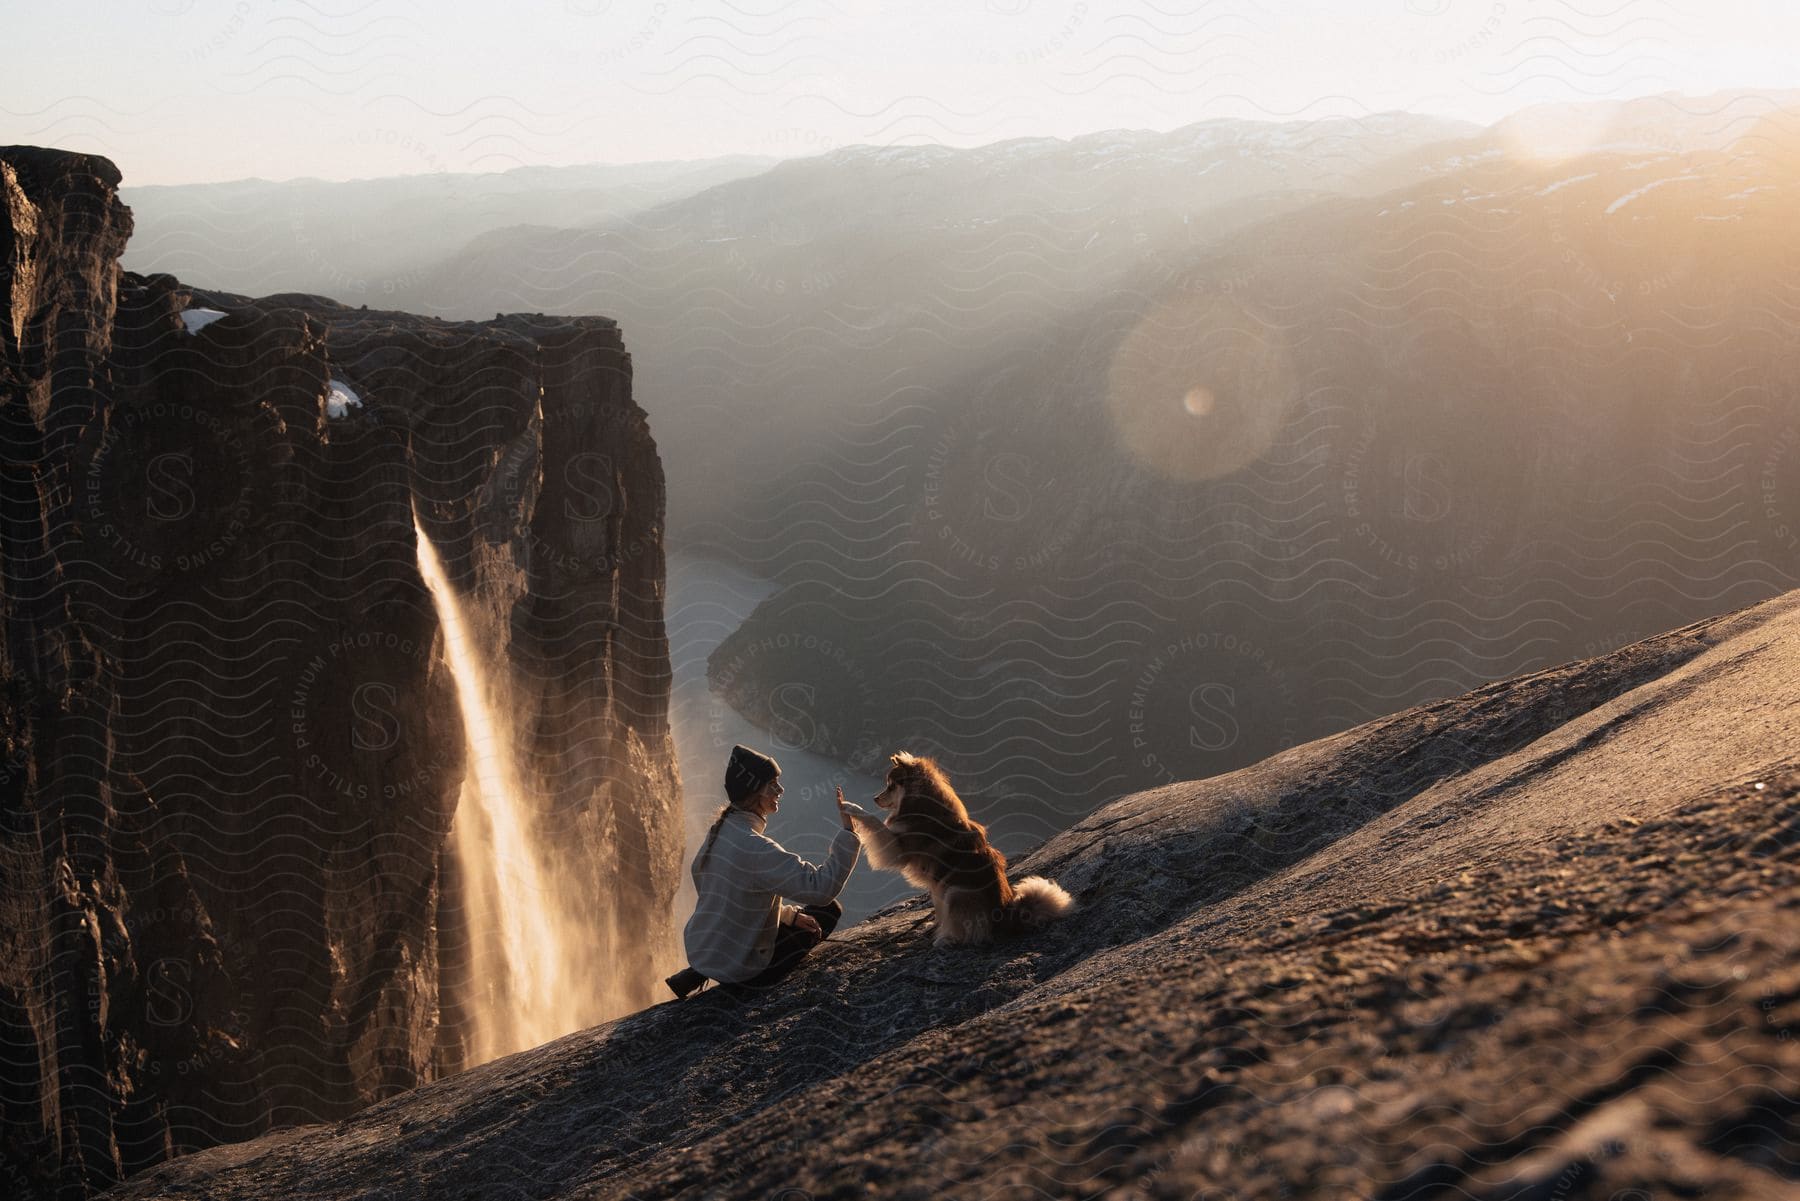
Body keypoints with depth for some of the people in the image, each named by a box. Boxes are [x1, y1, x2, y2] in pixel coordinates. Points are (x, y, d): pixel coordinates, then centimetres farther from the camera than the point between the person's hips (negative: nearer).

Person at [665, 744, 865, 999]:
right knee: (829, 910, 6)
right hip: (740, 969, -8)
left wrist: (789, 913, 6)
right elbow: (822, 887, -32)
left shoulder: (721, 830, 2)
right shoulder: (754, 848, -27)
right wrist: (848, 832, -28)